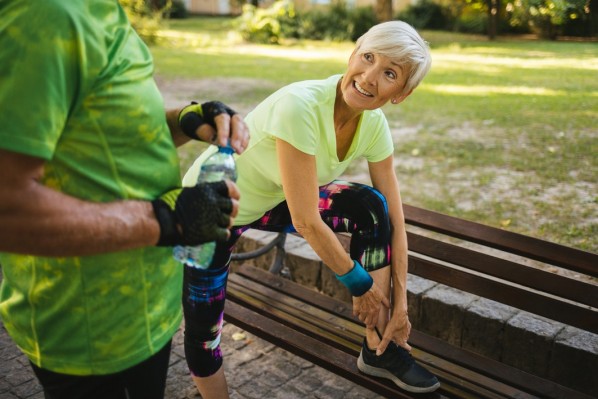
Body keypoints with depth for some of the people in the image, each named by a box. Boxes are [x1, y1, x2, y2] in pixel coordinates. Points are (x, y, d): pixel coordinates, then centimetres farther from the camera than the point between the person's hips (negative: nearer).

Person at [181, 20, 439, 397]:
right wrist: (361, 284, -19)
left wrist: (400, 300, -10)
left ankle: (380, 348, 1)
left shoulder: (374, 125, -14)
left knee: (371, 207, -12)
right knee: (203, 333, -3)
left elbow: (393, 217, -8)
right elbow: (306, 221, -32)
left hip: (274, 200, 6)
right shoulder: (301, 106, -35)